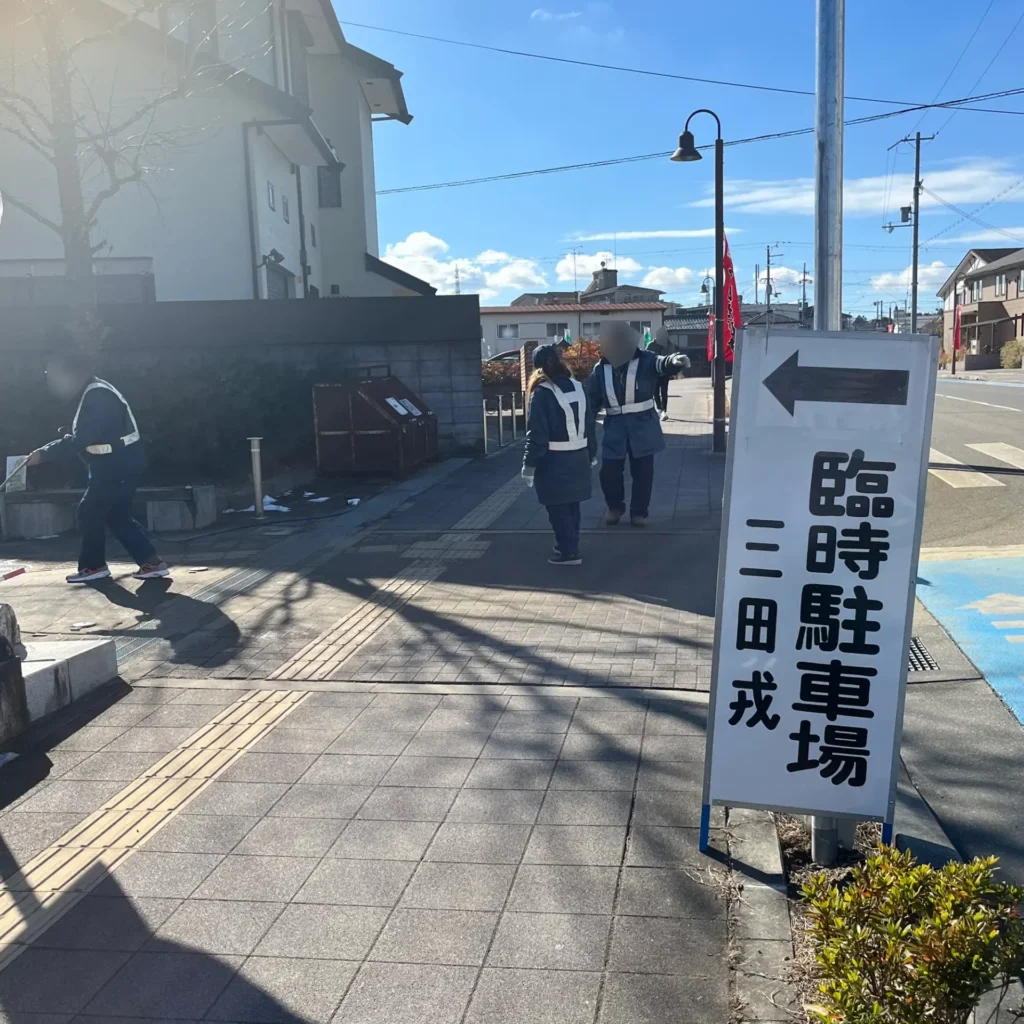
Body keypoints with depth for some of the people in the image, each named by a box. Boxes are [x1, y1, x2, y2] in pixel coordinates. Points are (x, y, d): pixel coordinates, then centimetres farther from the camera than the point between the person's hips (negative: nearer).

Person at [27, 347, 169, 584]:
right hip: (118, 465, 10)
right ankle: (152, 562, 9)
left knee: (90, 513, 0)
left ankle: (94, 565, 13)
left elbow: (80, 440, -25)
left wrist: (44, 453, -21)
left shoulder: (97, 396, -20)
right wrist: (69, 438, 6)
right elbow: (86, 435, 23)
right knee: (116, 515, 12)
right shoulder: (96, 392, 14)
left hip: (119, 467, -10)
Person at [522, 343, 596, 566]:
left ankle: (569, 552, 4)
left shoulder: (542, 392, -14)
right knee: (571, 504, 17)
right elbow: (589, 424, 11)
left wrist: (529, 464, -11)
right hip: (578, 457, 7)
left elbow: (536, 432, -16)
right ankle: (568, 545, 27)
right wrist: (592, 454, 19)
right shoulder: (578, 387, 6)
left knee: (557, 507, 2)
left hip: (554, 461, -7)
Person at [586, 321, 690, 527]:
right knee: (609, 471, 1)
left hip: (643, 426, -1)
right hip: (614, 427, 2)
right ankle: (615, 507, 26)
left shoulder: (645, 361, -6)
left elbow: (662, 364, -28)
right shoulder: (601, 369, 2)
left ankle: (639, 511, 24)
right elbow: (592, 400, 5)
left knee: (642, 472, 6)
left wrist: (674, 360, -52)